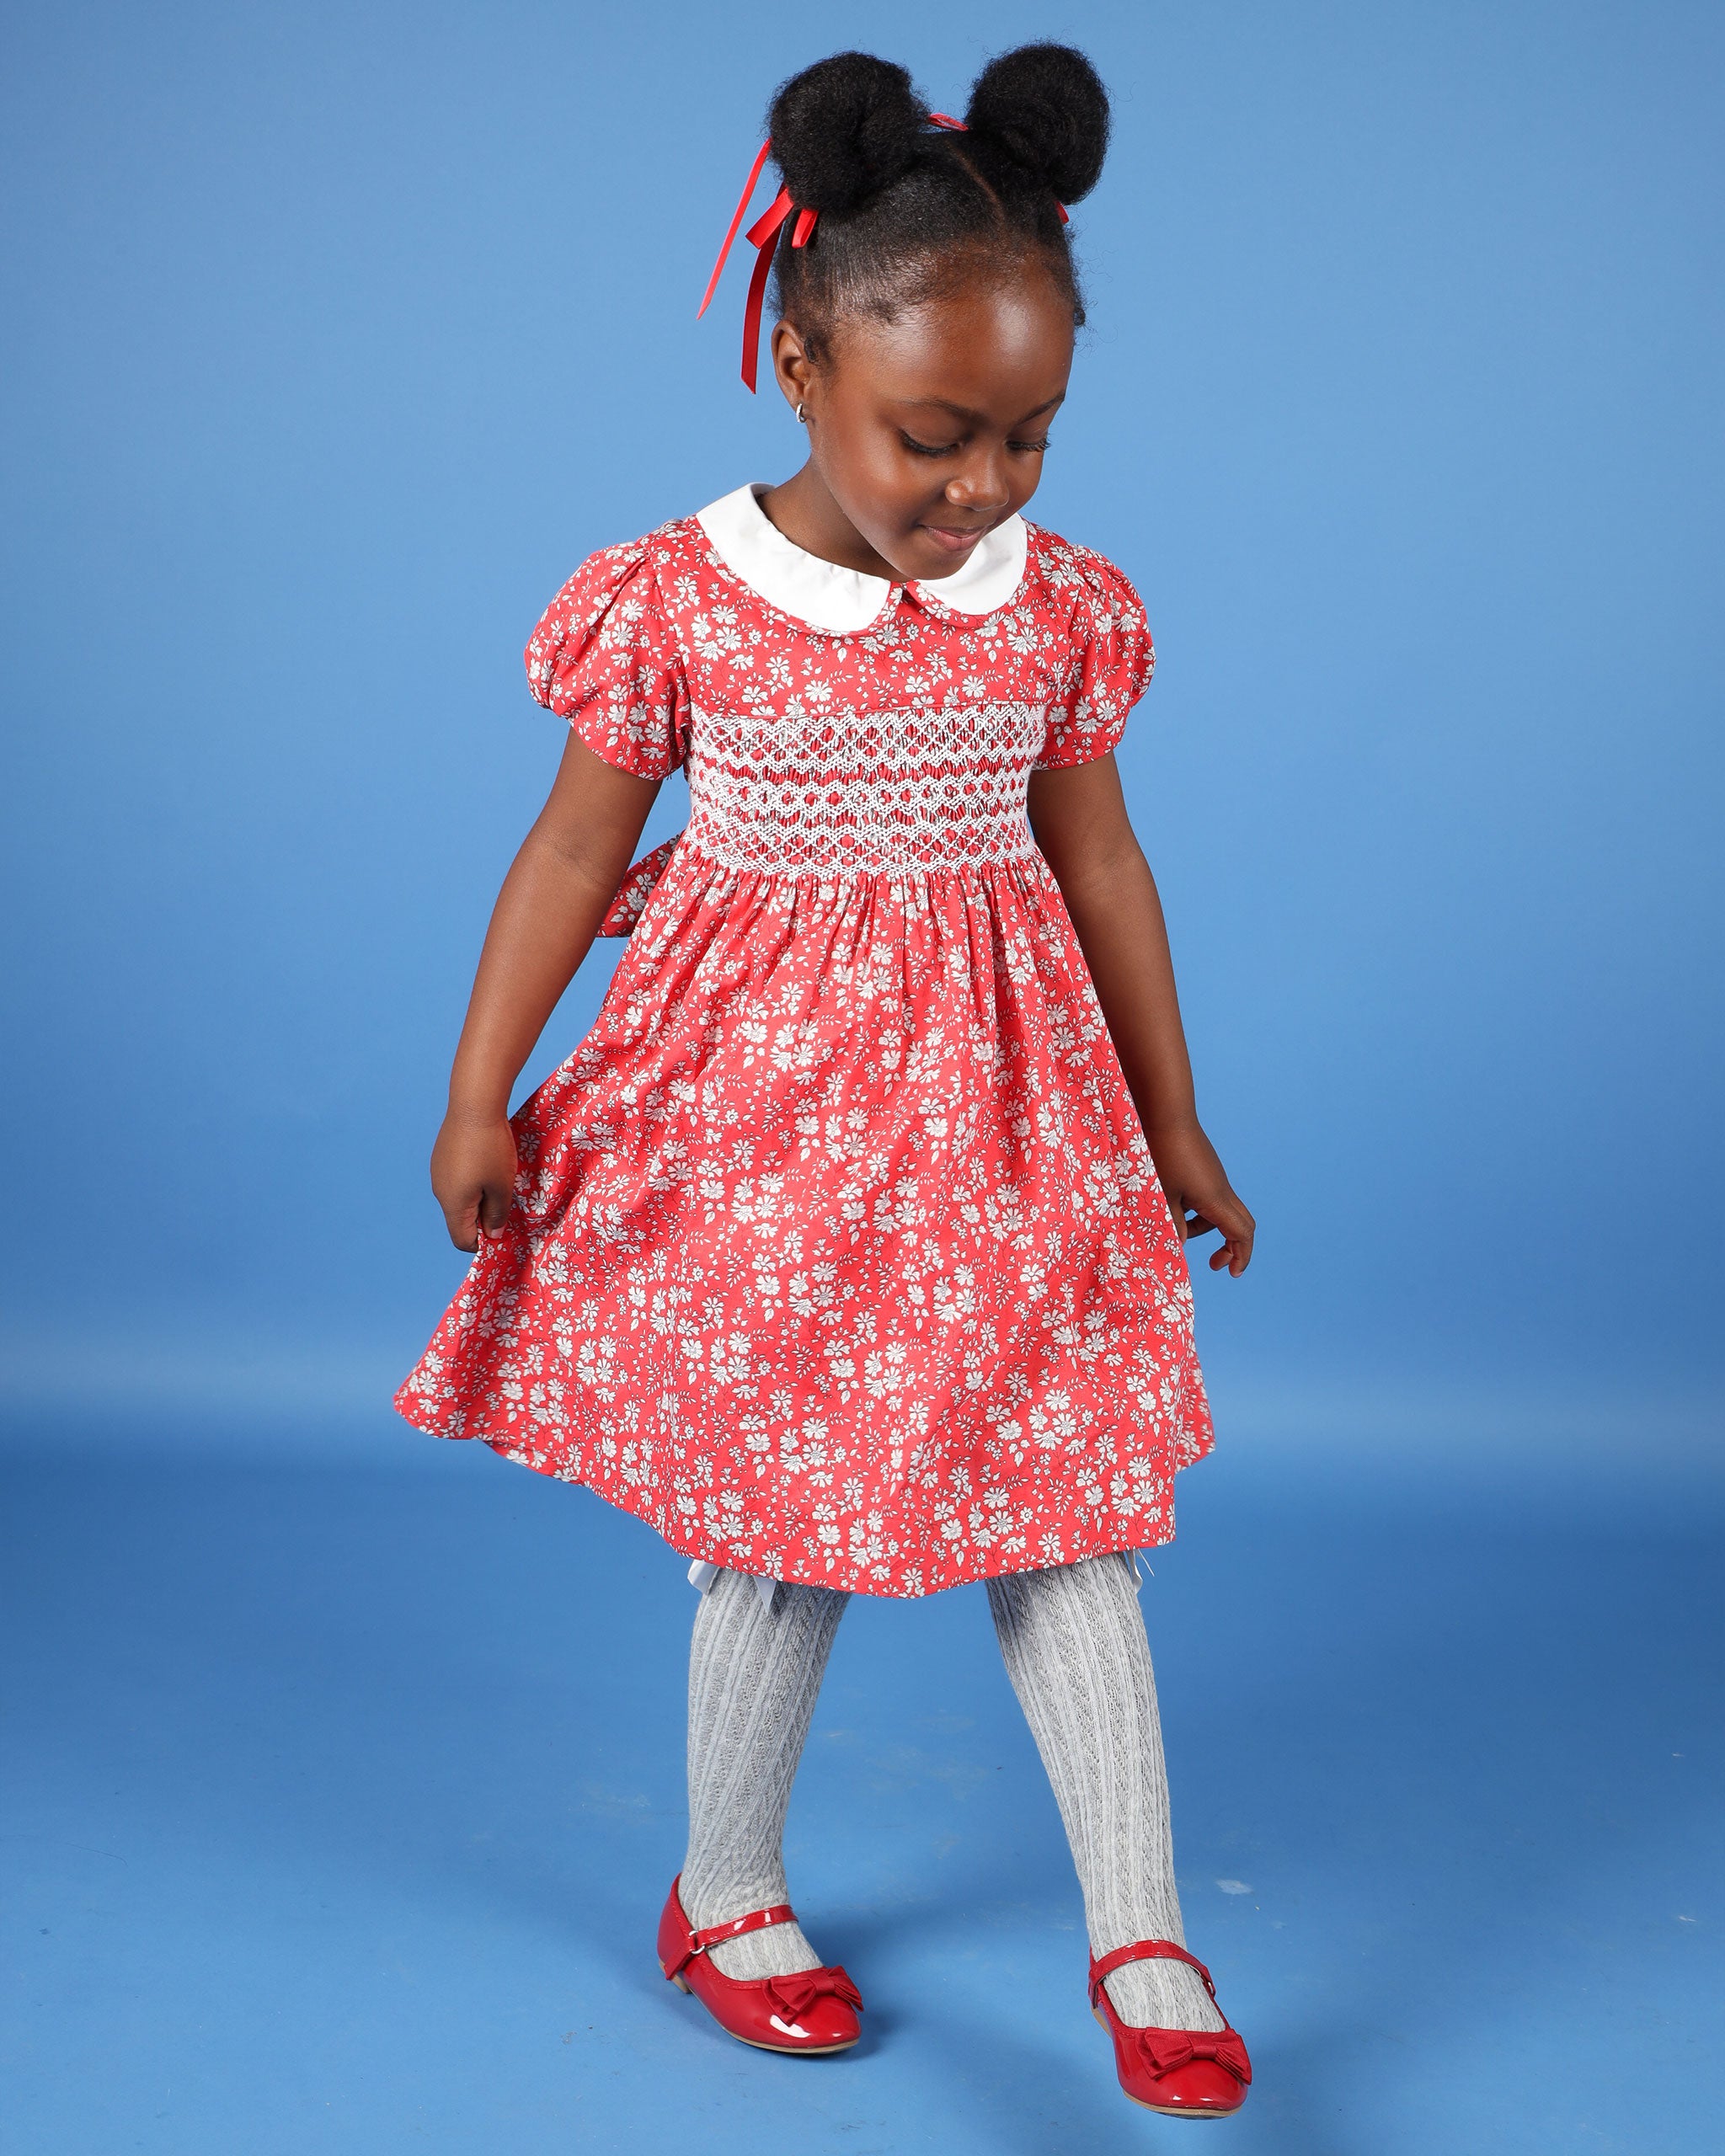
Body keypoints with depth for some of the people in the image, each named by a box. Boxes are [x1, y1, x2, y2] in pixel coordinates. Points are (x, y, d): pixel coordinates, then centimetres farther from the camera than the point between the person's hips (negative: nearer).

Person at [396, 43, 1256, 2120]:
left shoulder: (1062, 606, -2)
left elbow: (1097, 860, 7)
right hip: (755, 1113, -2)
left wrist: (1171, 1122, 13)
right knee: (781, 1524, 9)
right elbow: (576, 850, -1)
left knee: (1063, 1516, 6)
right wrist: (478, 1097, 0)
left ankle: (1141, 1941, 19)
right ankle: (723, 1897, 33)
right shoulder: (673, 600, -10)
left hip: (999, 1119, 3)